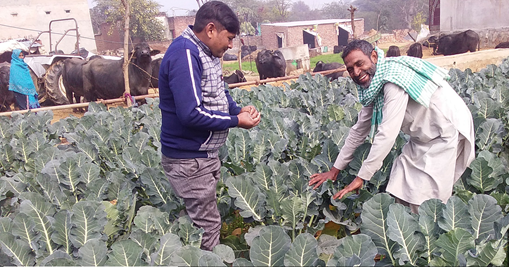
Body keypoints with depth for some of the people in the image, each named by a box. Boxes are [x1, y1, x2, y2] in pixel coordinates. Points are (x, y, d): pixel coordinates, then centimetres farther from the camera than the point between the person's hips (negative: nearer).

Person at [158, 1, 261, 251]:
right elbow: (191, 114, -29)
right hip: (189, 159, -9)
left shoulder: (206, 52, 6)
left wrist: (239, 109, -2)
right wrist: (236, 121, -19)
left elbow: (217, 94, 18)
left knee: (205, 218, 20)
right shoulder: (184, 54, -23)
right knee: (207, 225, 3)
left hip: (204, 154, 9)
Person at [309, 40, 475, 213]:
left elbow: (387, 133, -30)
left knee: (423, 203, -11)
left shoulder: (394, 78, -27)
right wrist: (335, 169, 9)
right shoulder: (373, 86, 0)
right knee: (400, 193, 6)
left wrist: (361, 178, -25)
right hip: (424, 137, 8)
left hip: (448, 130, -8)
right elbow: (360, 129, 8)